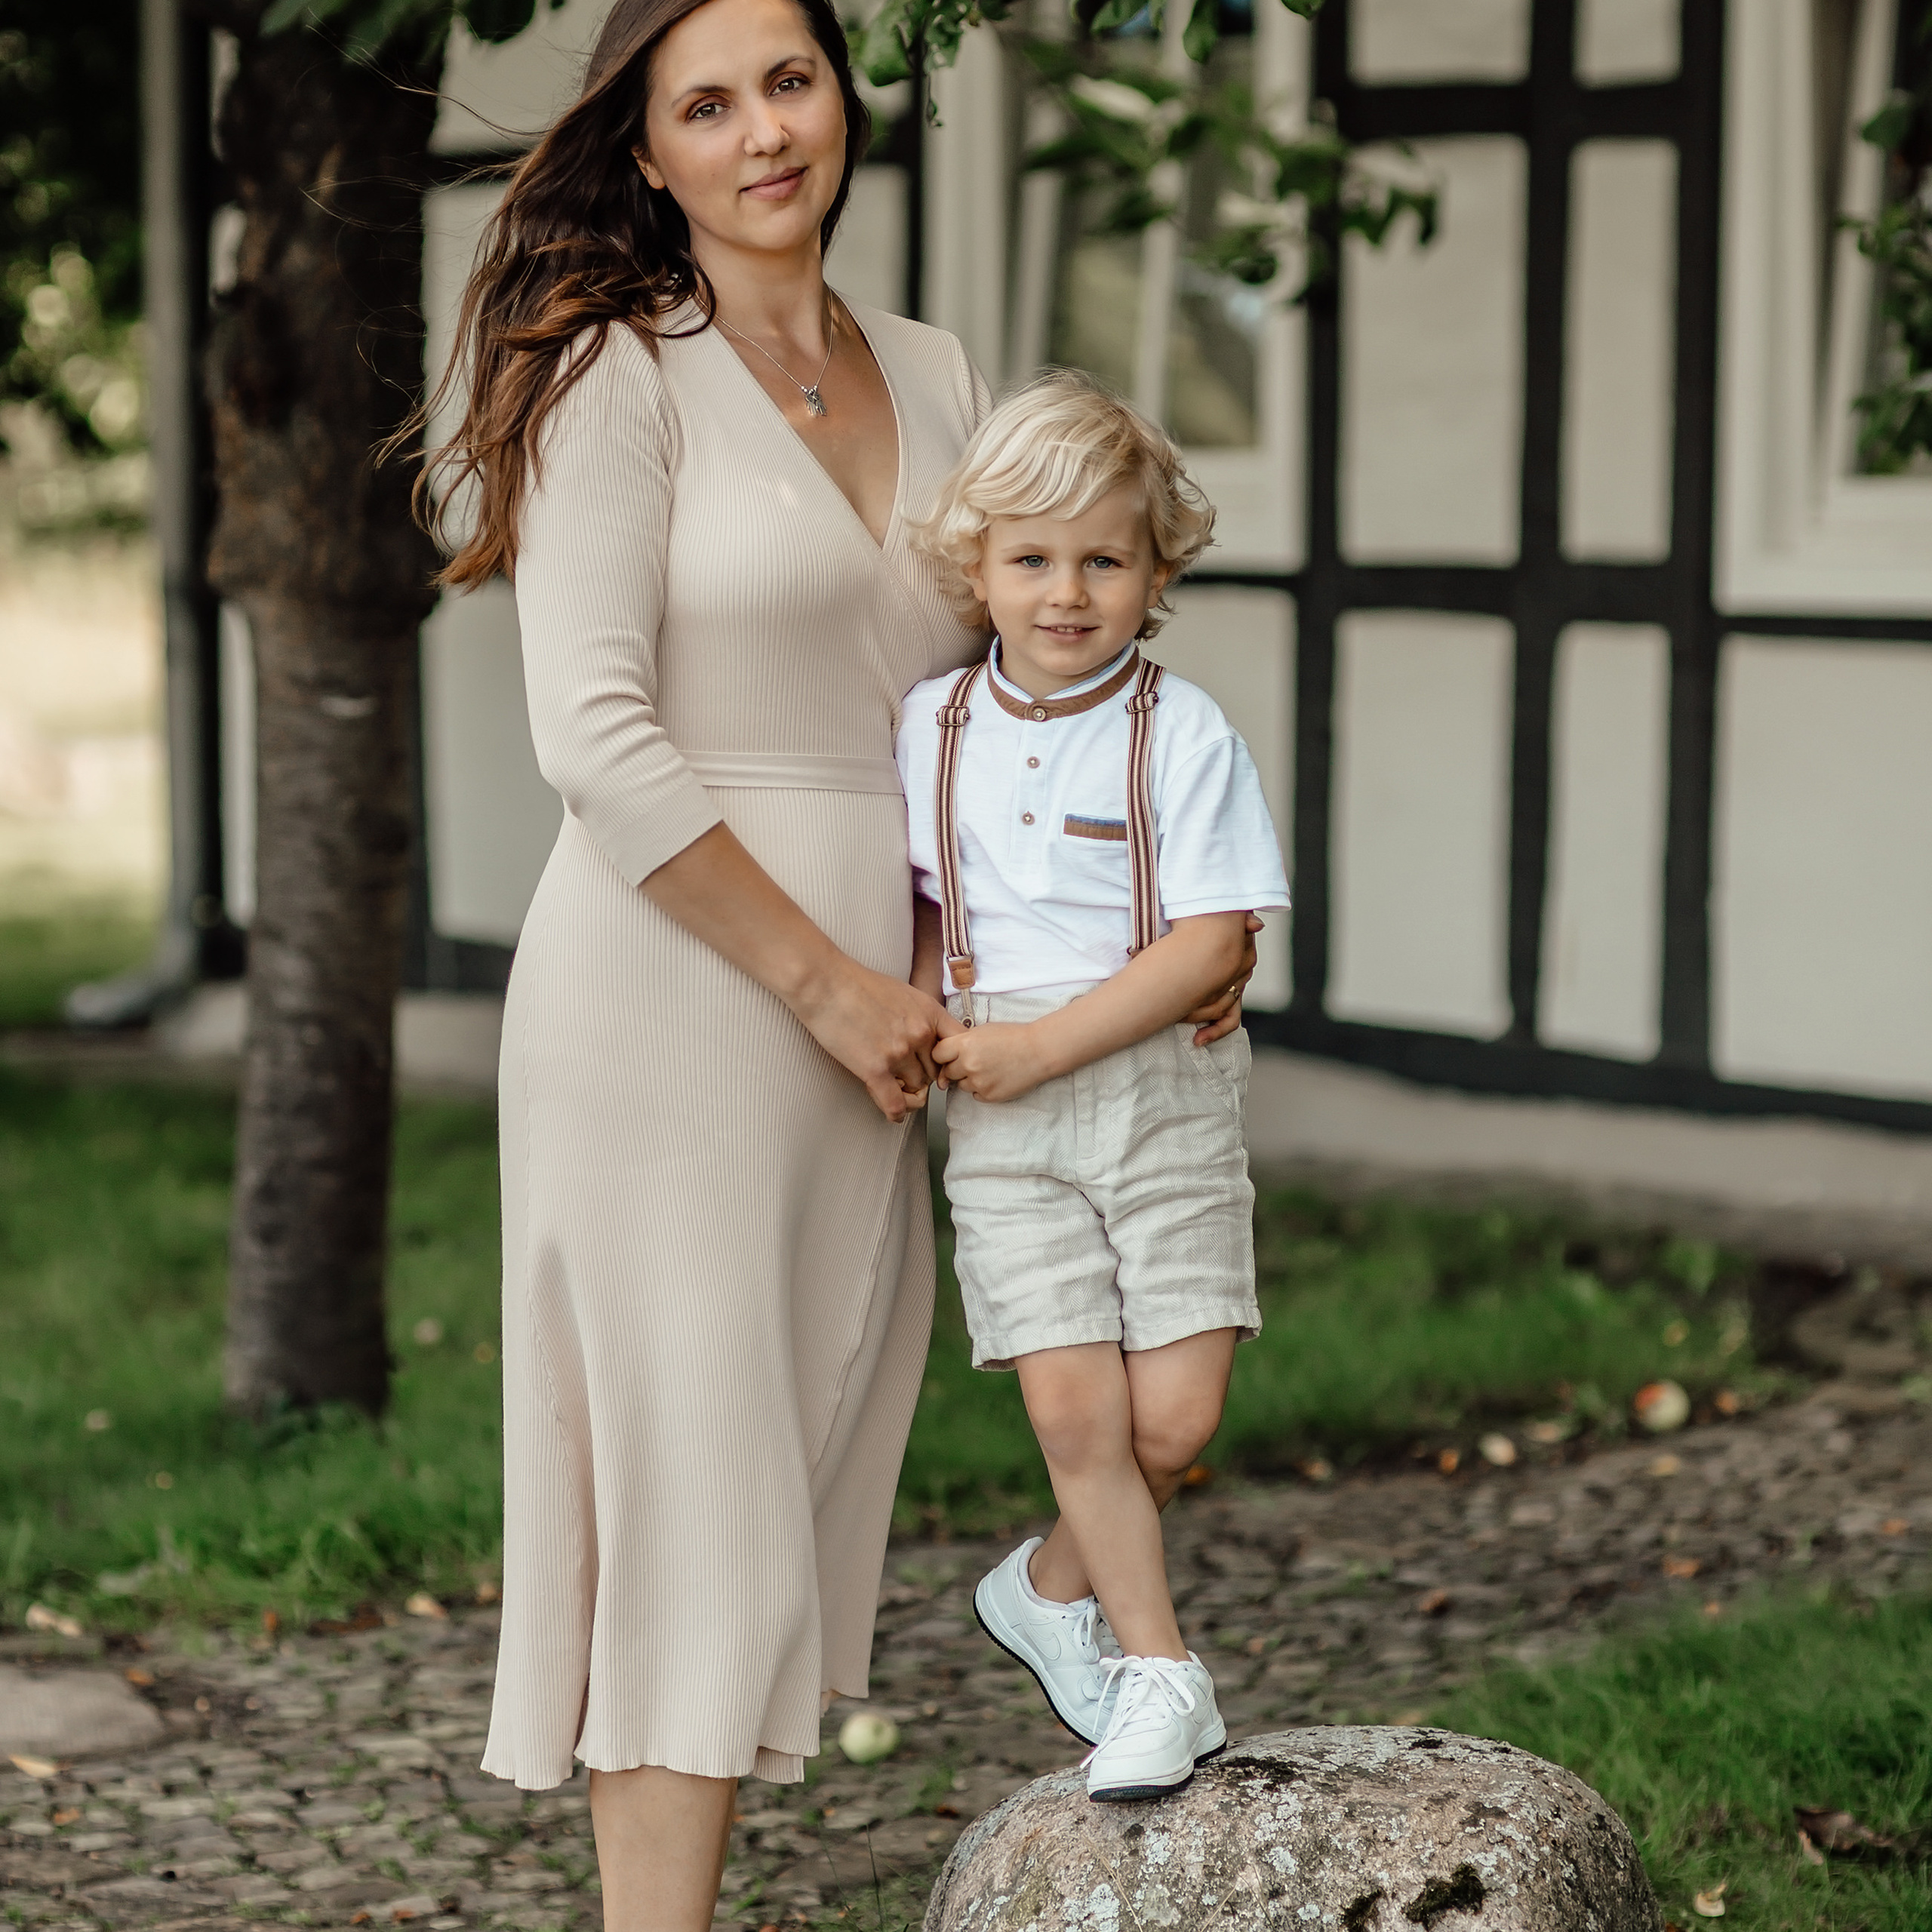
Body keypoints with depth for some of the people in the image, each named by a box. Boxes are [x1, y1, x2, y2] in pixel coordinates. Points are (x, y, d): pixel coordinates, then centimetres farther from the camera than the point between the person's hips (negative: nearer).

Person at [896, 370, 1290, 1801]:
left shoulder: (1183, 736, -7)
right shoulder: (931, 728, 5)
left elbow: (1210, 943, -12)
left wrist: (1045, 1045, -18)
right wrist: (927, 1018, -3)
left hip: (1162, 1092, -2)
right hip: (1002, 1112, 2)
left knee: (1176, 1413, -6)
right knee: (1073, 1401, -7)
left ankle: (1056, 1582, 21)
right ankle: (1160, 1668, 8)